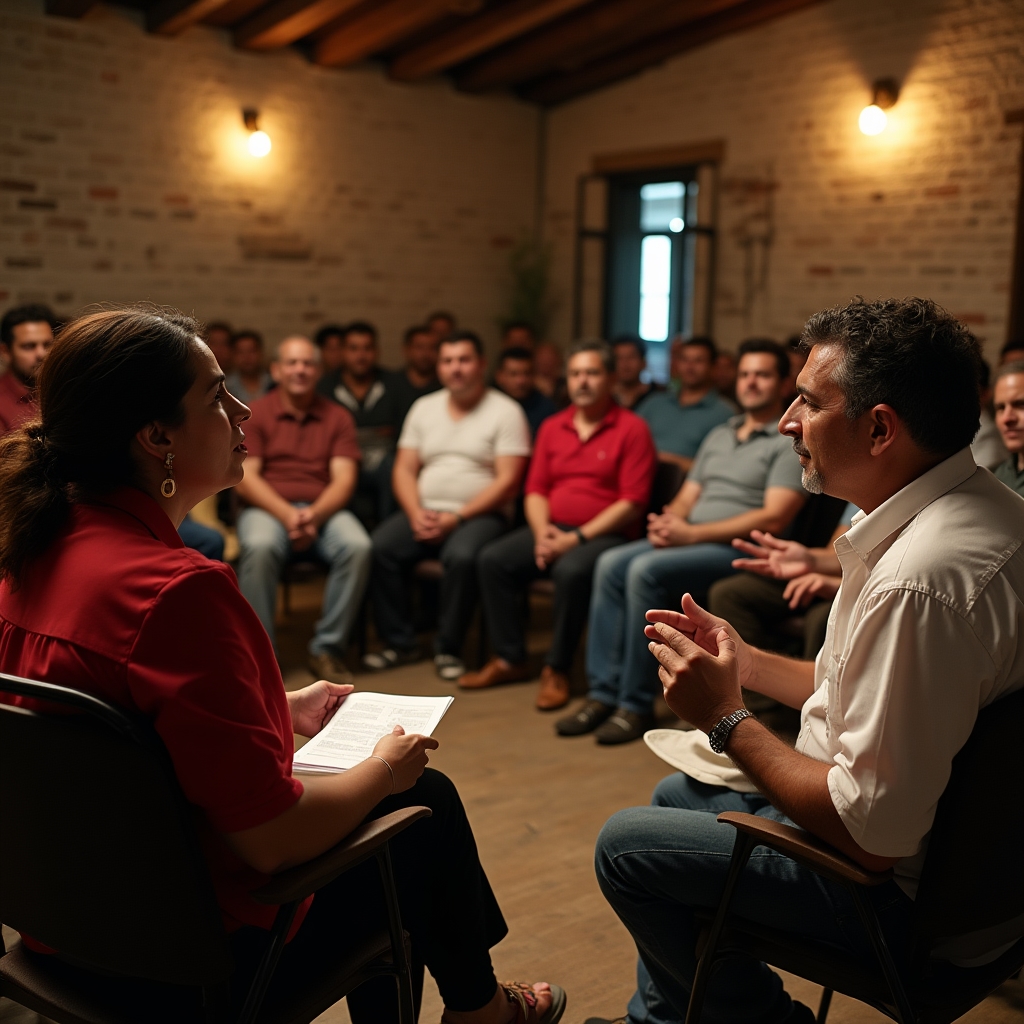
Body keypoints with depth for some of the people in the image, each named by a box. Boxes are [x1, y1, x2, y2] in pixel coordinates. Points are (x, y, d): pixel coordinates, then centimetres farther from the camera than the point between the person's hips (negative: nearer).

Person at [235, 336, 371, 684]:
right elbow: (245, 479, -3)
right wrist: (287, 515, -19)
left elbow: (344, 480, 1)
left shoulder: (337, 418, 12)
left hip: (323, 509, 2)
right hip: (266, 508, -1)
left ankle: (327, 648, -16)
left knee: (357, 546, -30)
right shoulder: (253, 415, 7)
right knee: (259, 547, -36)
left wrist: (314, 515, -18)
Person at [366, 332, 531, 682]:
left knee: (462, 556, -35)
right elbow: (404, 470, 12)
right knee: (380, 545, -23)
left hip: (479, 514, -4)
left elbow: (508, 481, -8)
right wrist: (417, 514, -8)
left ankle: (448, 649, -16)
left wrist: (456, 518, -16)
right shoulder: (424, 407, 15)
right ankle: (399, 642, -9)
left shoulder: (506, 412, 0)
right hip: (424, 512, 4)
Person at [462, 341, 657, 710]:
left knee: (572, 570, -35)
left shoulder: (631, 428, -4)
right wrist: (542, 531, -7)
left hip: (604, 534, -5)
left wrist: (578, 537, -17)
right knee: (493, 558, -16)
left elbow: (632, 502, -10)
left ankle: (557, 669, -16)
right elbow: (536, 489, 14)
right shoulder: (552, 427, 14)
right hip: (553, 529, 6)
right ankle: (509, 659, -5)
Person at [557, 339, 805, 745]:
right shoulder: (719, 436, 23)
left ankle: (637, 705, -21)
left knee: (646, 571, -29)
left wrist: (691, 533, -17)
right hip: (691, 541, 7)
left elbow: (774, 518, -14)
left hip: (738, 549, -7)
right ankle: (603, 693, -16)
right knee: (610, 564, -16)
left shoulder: (790, 442, -2)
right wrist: (666, 522, -6)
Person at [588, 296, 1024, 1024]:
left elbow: (872, 834, -30)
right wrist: (746, 663, 5)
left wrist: (727, 719, -19)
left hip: (907, 894, -10)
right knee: (678, 796, 22)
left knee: (627, 847, -3)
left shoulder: (919, 580, -34)